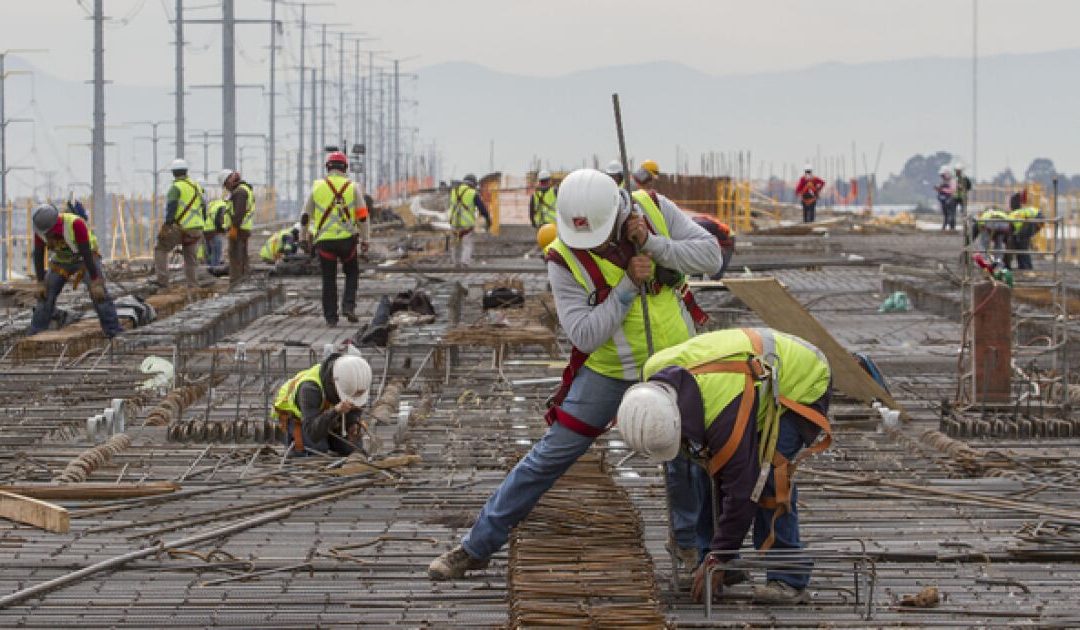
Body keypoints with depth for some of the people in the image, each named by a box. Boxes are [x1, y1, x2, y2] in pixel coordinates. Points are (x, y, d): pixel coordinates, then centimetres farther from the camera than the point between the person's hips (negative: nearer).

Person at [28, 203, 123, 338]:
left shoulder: (75, 223, -38)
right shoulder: (41, 227, -22)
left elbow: (87, 254, -35)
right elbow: (38, 255, -11)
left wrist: (96, 283, -34)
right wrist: (40, 283, -12)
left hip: (85, 258, -4)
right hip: (61, 261, 4)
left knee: (99, 294, -22)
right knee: (45, 297, -4)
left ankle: (115, 334, -20)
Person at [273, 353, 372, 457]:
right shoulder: (310, 387, -45)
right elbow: (313, 434, -51)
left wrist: (354, 423, -23)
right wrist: (336, 411, -67)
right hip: (297, 415, -5)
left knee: (351, 449, -10)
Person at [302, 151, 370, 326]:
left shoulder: (317, 187, 4)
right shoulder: (352, 187, 1)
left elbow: (307, 213, 10)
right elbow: (363, 216, 0)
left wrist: (306, 234, 23)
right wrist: (365, 239, 7)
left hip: (324, 240, 1)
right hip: (347, 239, -1)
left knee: (329, 279, 8)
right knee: (352, 273, 18)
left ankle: (330, 317, 8)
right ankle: (348, 306, 1)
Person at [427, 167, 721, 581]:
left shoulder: (653, 212, -13)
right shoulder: (564, 259, -19)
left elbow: (710, 256, -13)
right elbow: (585, 336, -22)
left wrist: (652, 244, -26)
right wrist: (628, 285, -28)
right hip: (607, 371, -1)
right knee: (549, 457, -1)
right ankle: (476, 547, 7)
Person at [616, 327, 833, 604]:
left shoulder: (726, 414, -41)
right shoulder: (655, 372, -19)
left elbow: (742, 488, -32)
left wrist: (717, 559, -24)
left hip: (804, 383, -9)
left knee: (768, 473, -22)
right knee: (720, 468, 0)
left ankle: (789, 579, -17)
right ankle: (731, 568, 10)